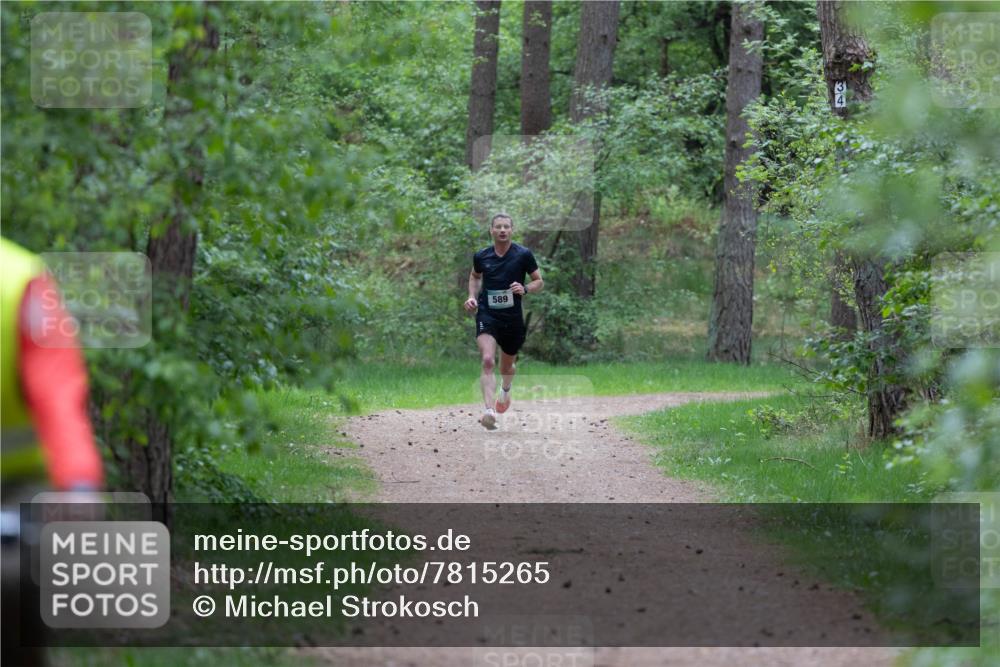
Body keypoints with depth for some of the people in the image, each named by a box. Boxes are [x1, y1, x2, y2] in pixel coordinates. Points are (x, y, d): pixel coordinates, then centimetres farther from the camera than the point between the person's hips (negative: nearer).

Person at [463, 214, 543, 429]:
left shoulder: (523, 255, -5)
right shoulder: (481, 256, 1)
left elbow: (539, 282, 4)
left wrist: (525, 289, -16)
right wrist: (472, 297, 6)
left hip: (513, 318, 1)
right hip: (487, 315, -1)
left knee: (507, 366, 19)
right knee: (487, 361, -23)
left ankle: (505, 391, 55)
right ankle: (489, 410, -33)